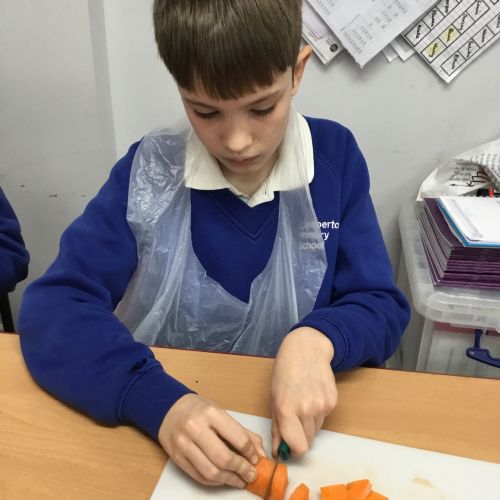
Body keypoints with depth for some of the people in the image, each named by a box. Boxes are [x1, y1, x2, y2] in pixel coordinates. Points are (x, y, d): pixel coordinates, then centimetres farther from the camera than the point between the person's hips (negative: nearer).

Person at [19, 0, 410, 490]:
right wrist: (159, 402, -28)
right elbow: (53, 306, -13)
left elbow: (381, 305, -4)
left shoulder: (334, 158, -6)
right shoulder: (149, 169, -8)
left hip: (304, 425, 1)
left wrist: (316, 339, -23)